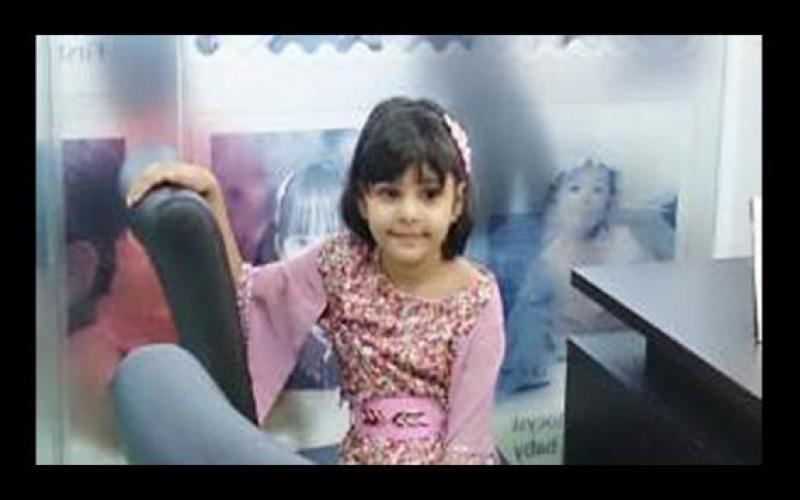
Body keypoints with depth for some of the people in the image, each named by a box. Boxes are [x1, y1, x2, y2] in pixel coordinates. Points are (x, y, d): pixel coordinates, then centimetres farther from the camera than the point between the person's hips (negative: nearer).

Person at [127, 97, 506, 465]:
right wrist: (209, 195, -9)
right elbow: (243, 294, 1)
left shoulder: (476, 300, -9)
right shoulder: (342, 266, 0)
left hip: (445, 457, -2)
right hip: (364, 456, 3)